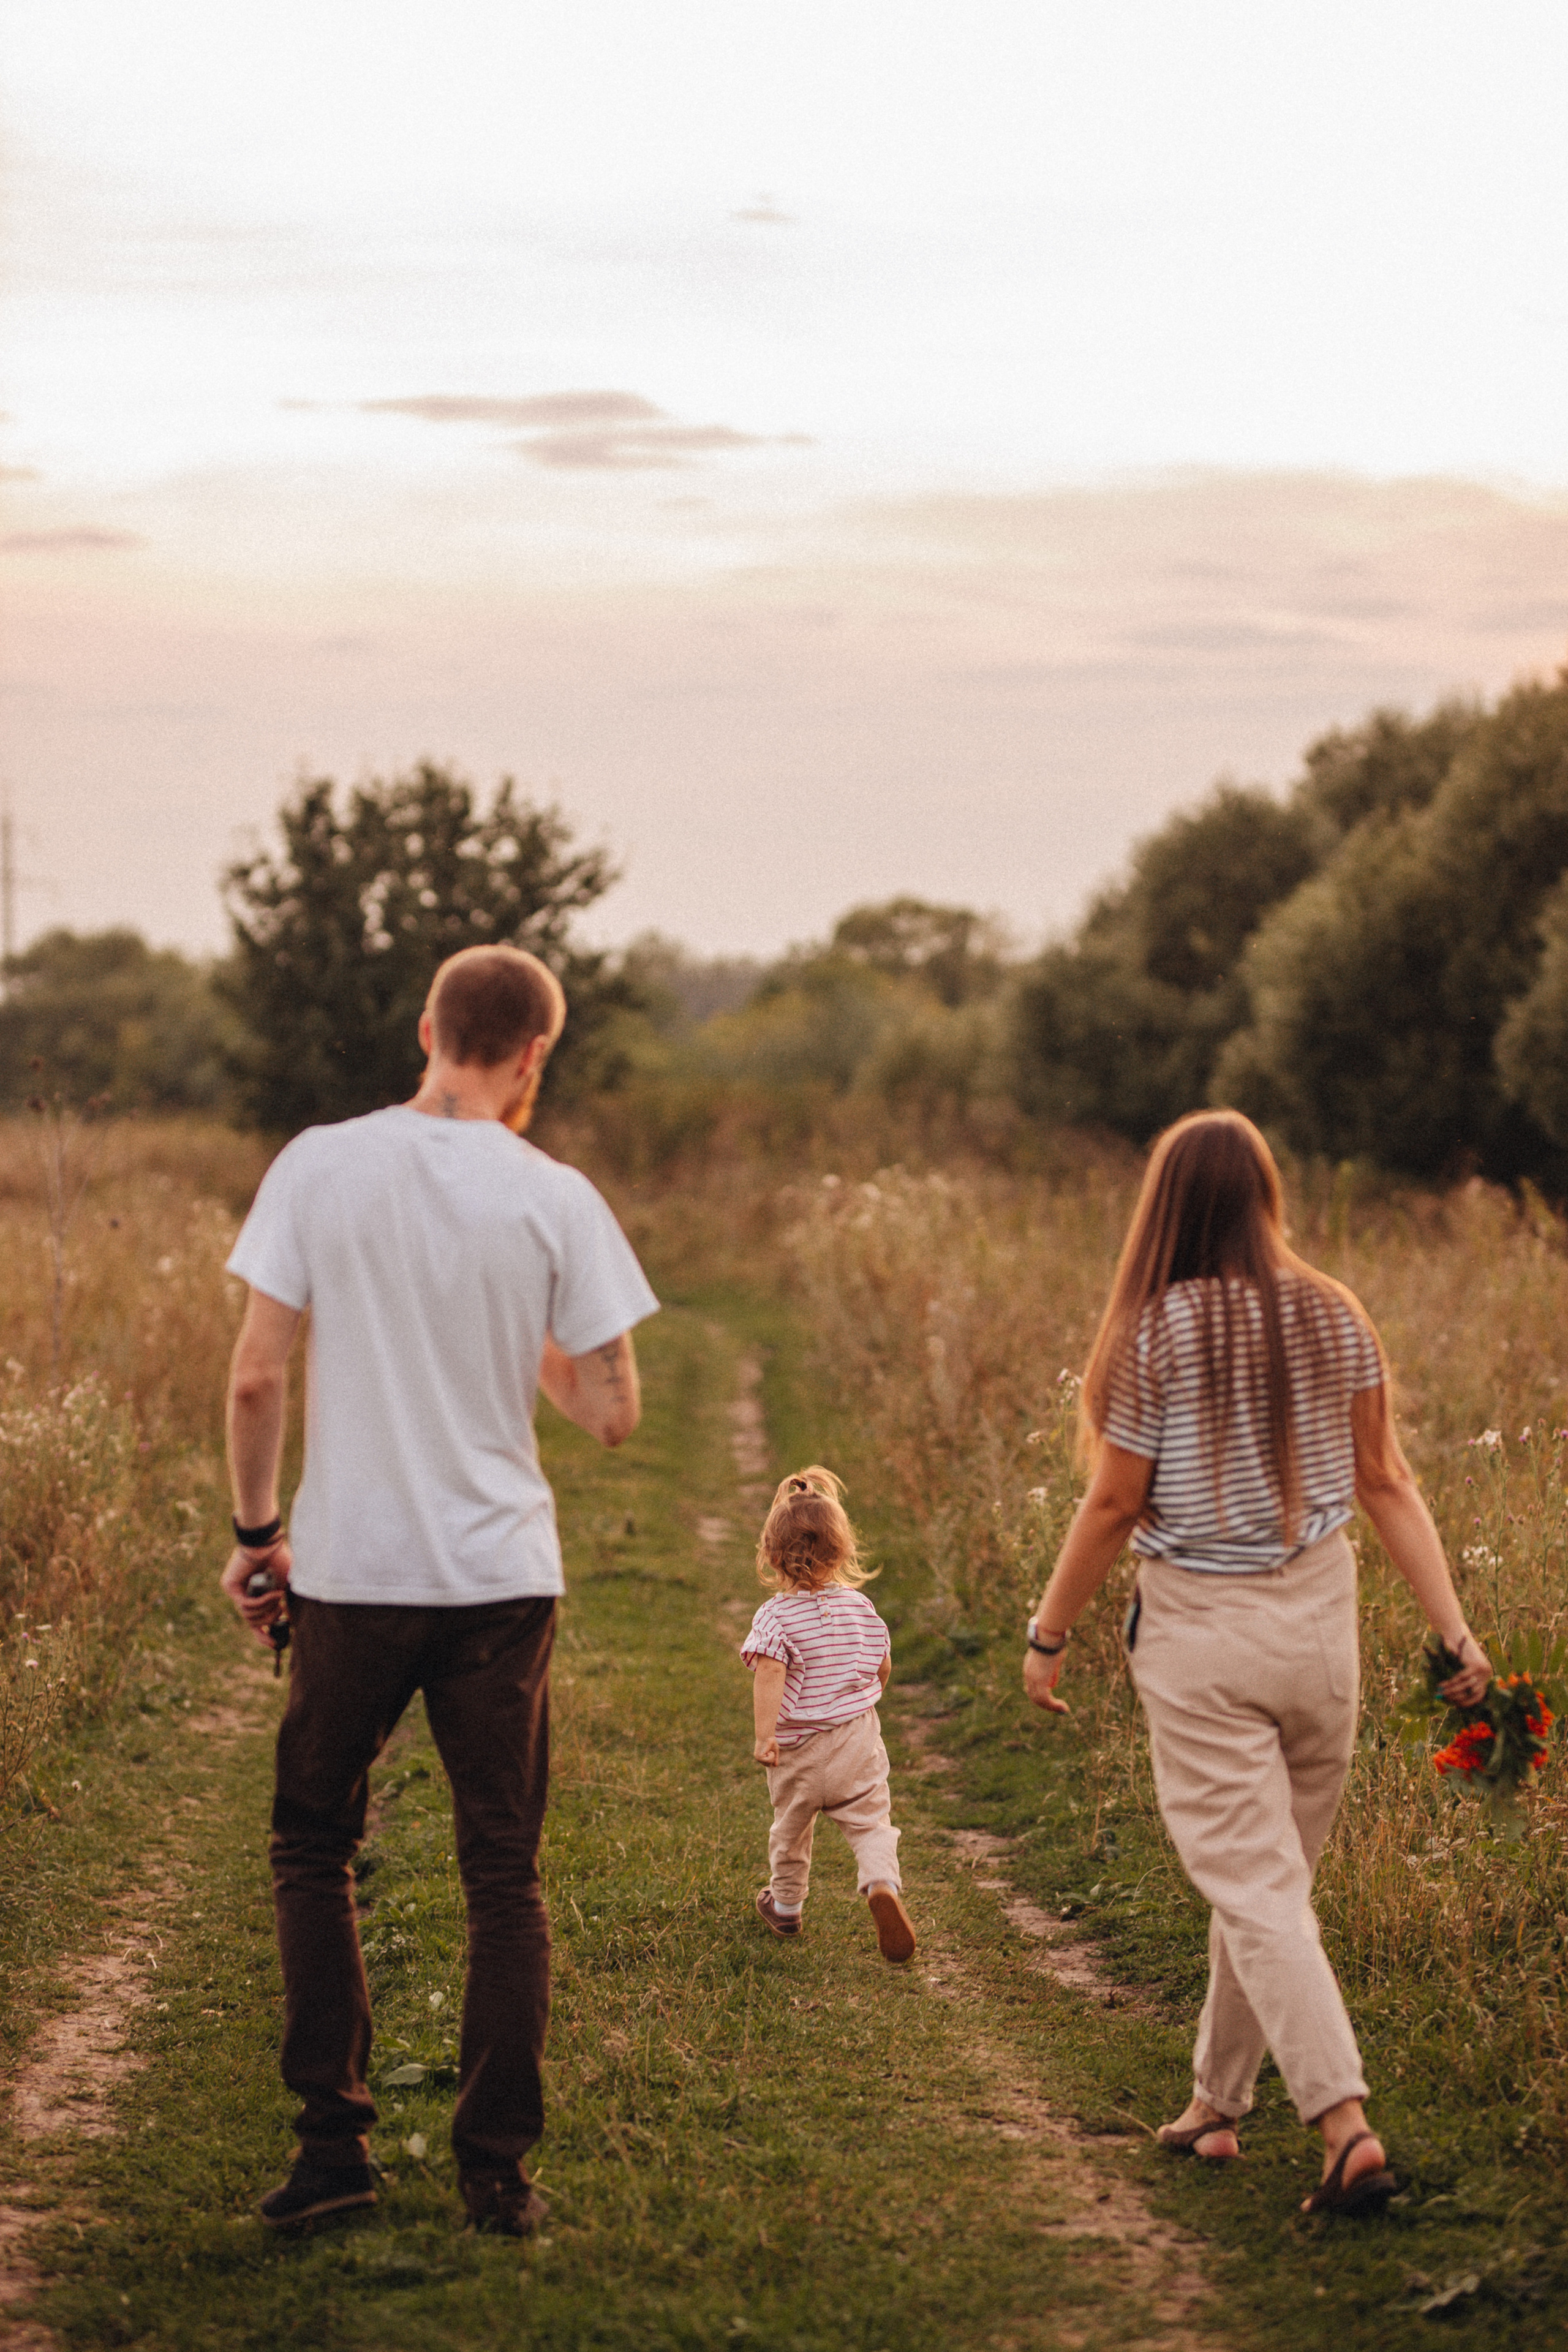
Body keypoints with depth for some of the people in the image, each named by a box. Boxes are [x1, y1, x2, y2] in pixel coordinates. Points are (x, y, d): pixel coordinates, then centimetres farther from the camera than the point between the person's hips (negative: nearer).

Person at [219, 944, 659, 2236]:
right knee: (504, 1877, 10)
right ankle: (498, 2169, 11)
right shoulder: (555, 1198, -6)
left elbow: (256, 1375, -6)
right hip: (502, 1580, 0)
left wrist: (254, 1528, 7)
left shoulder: (317, 1167, -4)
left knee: (313, 1850, 17)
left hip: (348, 1573, 0)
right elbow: (614, 1414, -4)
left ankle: (335, 2138, 13)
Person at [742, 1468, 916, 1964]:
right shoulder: (859, 1607, -1)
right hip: (857, 1743, 1)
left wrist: (763, 1734, -31)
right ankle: (883, 1885, -26)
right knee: (870, 1822, 2)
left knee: (791, 1828, 18)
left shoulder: (776, 1616, -14)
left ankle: (786, 1906, 36)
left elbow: (770, 1672, -28)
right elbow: (883, 1667, 11)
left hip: (798, 1747, -1)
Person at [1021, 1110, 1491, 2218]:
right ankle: (1216, 2106, 30)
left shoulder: (1156, 1334, -13)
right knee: (1277, 1878, 17)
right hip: (1318, 1617, 5)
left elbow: (1113, 1507, -9)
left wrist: (1048, 1635, 2)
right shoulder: (1335, 1317, 0)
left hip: (1200, 1635, -5)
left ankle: (1348, 2123, -16)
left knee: (1252, 1888, -3)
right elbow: (1387, 1483, -1)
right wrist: (1455, 1629, 1)